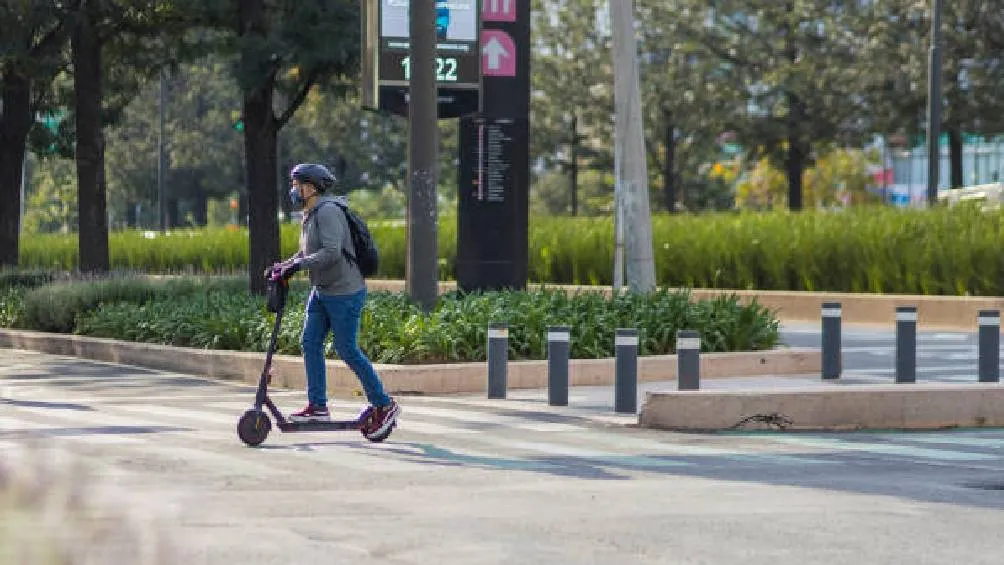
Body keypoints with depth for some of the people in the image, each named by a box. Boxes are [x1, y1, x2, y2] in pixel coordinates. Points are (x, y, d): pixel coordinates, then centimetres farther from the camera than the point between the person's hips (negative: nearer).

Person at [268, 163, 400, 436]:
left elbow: (331, 253, -29)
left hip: (344, 293, -10)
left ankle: (384, 404, 6)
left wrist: (298, 265, -27)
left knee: (347, 350, -5)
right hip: (321, 291, 10)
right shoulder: (310, 215, 12)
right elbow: (307, 252, 20)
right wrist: (285, 265, 5)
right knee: (310, 342, 3)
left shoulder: (328, 211, -19)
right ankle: (317, 406, 7)